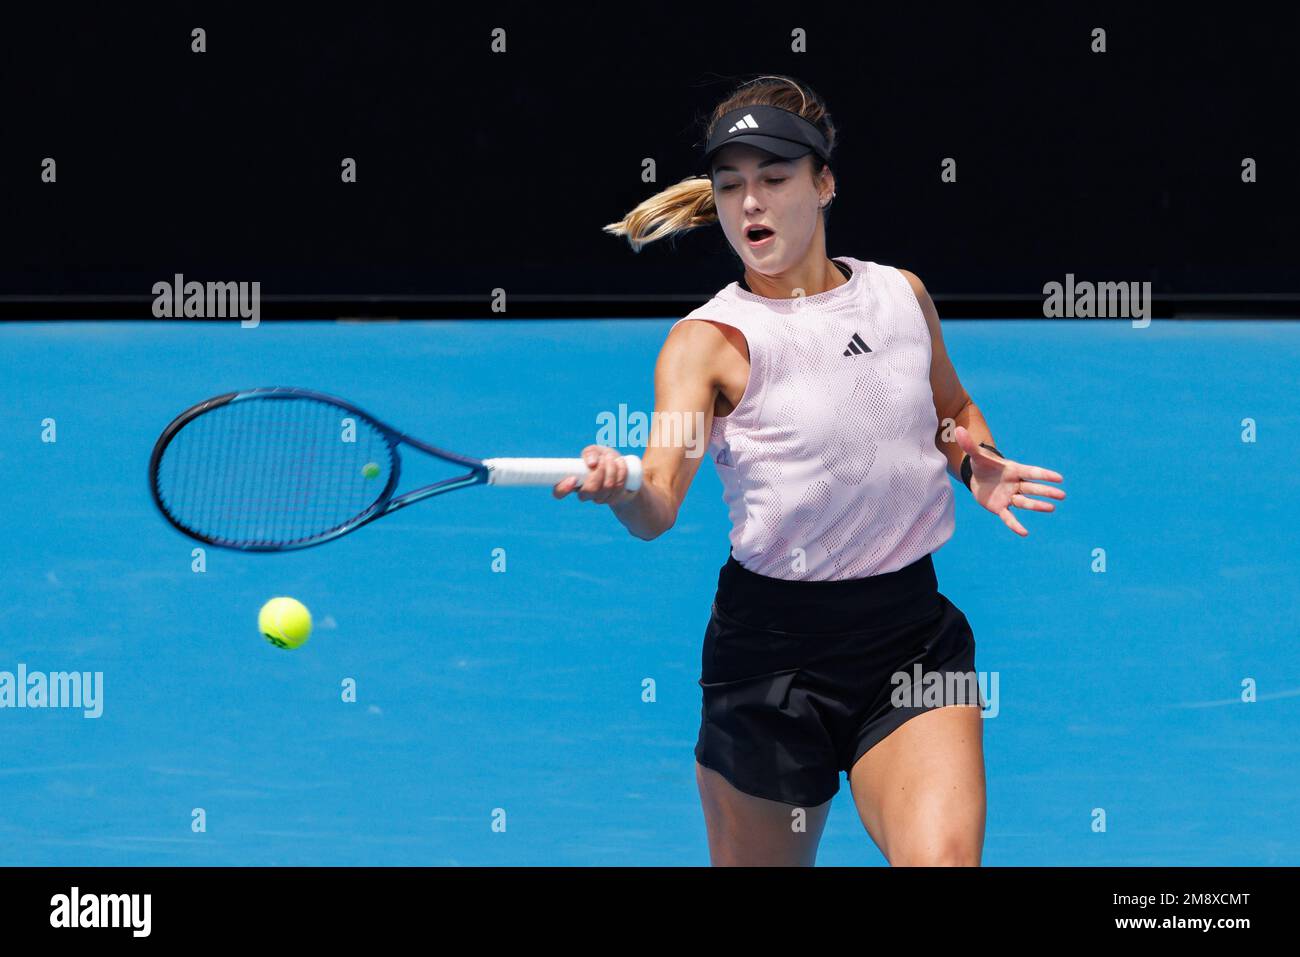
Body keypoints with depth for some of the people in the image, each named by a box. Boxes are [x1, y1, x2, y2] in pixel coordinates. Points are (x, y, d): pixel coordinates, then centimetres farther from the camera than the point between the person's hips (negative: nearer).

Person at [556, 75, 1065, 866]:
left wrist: (975, 462, 4)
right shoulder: (709, 340, -7)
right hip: (773, 646, -2)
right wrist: (621, 489, -45)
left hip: (915, 632, 2)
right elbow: (660, 503, -22)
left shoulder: (901, 294, 5)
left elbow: (954, 408, 26)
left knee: (942, 857, -22)